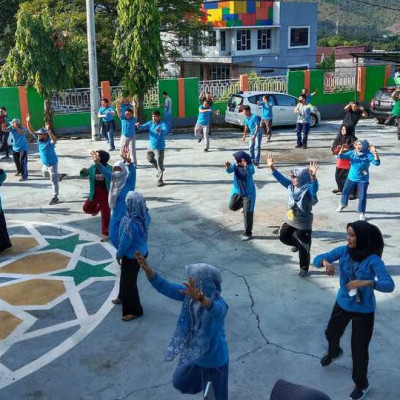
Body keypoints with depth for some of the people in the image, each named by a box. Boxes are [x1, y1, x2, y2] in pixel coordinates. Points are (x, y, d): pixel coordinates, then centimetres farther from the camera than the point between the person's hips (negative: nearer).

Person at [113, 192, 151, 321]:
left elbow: (125, 242, -25)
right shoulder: (145, 215, -13)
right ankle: (123, 297, 52)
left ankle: (134, 310, 27)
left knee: (129, 281, 11)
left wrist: (118, 254, -6)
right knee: (126, 276, 29)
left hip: (132, 256, -8)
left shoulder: (131, 223, -36)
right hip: (142, 251, 8)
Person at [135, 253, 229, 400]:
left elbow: (215, 309, -58)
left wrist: (199, 297, -79)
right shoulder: (189, 293, -15)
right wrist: (147, 269, -32)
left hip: (214, 360, -6)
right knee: (180, 383, 28)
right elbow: (164, 287, -16)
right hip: (192, 354, 6)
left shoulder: (219, 305, -34)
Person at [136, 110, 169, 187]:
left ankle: (160, 180, 1)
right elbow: (143, 127, 1)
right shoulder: (150, 123, 3)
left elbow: (167, 131, -34)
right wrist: (139, 126, -23)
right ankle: (160, 169, 44)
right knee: (150, 159, 25)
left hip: (159, 147, -8)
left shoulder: (162, 124, -16)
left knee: (159, 163, -6)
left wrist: (160, 131, -55)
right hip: (151, 146, 8)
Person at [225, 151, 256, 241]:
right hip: (237, 191, 5)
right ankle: (242, 203, 43)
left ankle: (248, 233, 10)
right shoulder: (236, 165, -9)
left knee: (248, 213, -4)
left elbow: (251, 172, -42)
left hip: (248, 192, -5)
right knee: (232, 207, 11)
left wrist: (246, 167, -63)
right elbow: (230, 170, -26)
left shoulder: (249, 166, -20)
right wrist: (228, 167, -50)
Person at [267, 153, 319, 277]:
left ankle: (304, 268, 27)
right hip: (289, 220, 7)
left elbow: (315, 187, -46)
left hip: (303, 223, -7)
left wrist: (313, 176, -65)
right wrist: (272, 167, -6)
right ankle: (296, 243, 50)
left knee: (303, 247, 7)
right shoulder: (291, 186, -3)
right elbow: (281, 178, 3)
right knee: (283, 236, 23)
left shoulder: (308, 189, -24)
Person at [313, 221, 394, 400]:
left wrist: (366, 282, -49)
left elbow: (389, 285, -34)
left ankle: (362, 384, 29)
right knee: (331, 333, 27)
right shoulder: (343, 251, -13)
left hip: (363, 310, -5)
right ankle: (334, 352, 62)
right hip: (342, 304, 5)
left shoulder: (373, 260, -26)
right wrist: (325, 262, -34)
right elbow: (317, 259, -11)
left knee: (359, 349, 3)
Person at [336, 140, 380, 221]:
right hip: (351, 178, 3)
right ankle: (343, 204, 49)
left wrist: (375, 153, -43)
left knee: (362, 197, -2)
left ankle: (362, 213, 15)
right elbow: (340, 157, -15)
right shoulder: (351, 153, -10)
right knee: (345, 192, 20)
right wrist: (342, 150, -36)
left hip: (363, 180, -3)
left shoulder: (368, 155, -18)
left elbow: (377, 163, -27)